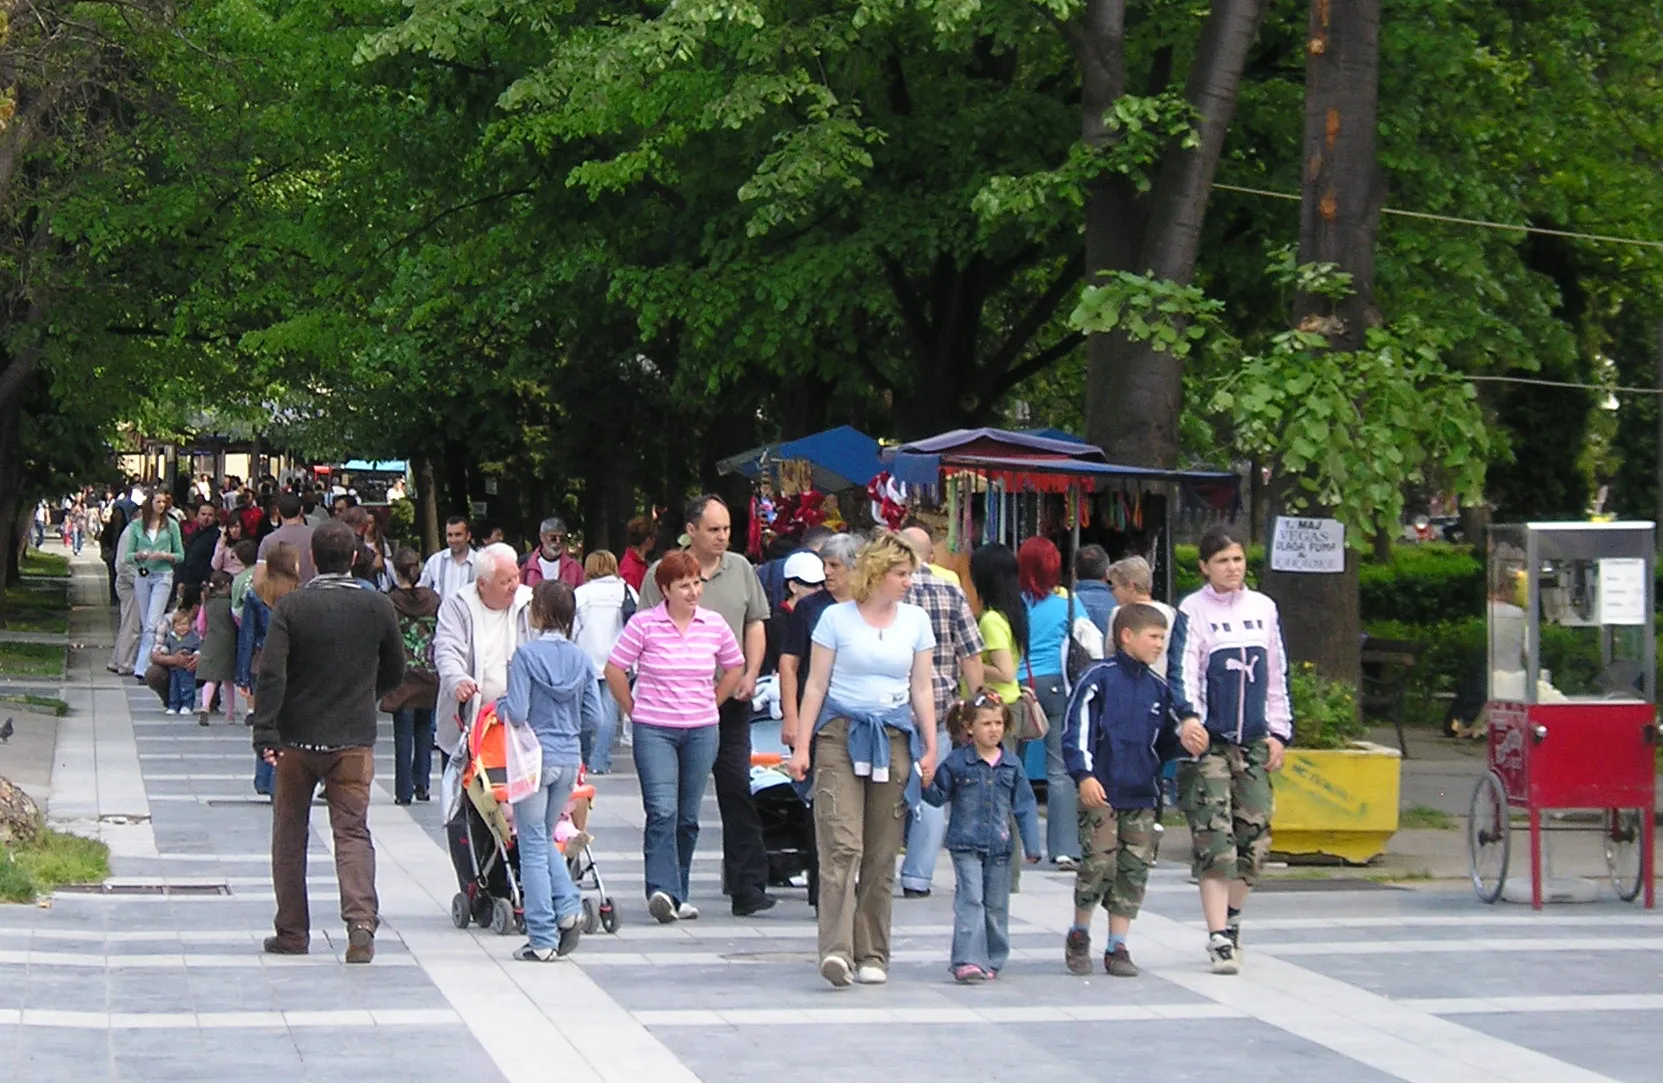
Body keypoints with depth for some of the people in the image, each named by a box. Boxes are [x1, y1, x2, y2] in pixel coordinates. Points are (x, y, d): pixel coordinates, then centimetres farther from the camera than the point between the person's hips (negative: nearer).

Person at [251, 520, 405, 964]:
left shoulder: (291, 607, -6)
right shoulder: (378, 607, 0)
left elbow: (271, 672, -15)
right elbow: (395, 673, 10)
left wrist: (265, 732, -16)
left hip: (297, 737, -1)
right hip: (354, 740, 1)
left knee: (290, 832, 13)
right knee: (352, 831, 1)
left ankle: (292, 931, 17)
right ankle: (361, 923, -20)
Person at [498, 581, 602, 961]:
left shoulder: (526, 655, -12)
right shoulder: (581, 658, 3)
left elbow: (516, 713, -15)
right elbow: (593, 716, 4)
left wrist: (499, 705, 6)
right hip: (569, 756, 5)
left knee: (533, 845, 2)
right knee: (546, 837, 21)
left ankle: (542, 939, 2)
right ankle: (568, 909, 3)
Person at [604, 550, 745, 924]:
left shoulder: (714, 624, 4)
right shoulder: (644, 624, -6)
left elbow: (735, 668, 19)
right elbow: (615, 670, 0)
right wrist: (635, 710, 3)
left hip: (702, 732, 3)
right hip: (654, 732, -3)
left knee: (688, 817, 7)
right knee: (662, 811, -15)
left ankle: (678, 894, 17)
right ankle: (662, 891, -20)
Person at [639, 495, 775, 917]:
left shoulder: (740, 569, 9)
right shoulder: (663, 573, -3)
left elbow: (754, 625, 15)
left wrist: (750, 675, 2)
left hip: (731, 700, 3)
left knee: (737, 788, -2)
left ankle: (748, 885, -2)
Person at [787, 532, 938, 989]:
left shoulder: (916, 621, 11)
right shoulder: (837, 618, 2)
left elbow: (921, 689, 13)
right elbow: (816, 684, 3)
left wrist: (930, 747, 7)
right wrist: (801, 745, -1)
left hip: (894, 739, 3)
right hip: (841, 734, -3)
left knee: (881, 856, 4)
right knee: (842, 846, -16)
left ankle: (872, 954, 11)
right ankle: (837, 950, -23)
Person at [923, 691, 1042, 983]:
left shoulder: (1012, 765, 7)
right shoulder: (956, 762, 0)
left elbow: (1025, 806, 9)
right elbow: (939, 797, 6)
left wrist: (1032, 846, 3)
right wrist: (927, 786, -16)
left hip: (999, 847, 3)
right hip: (966, 845, -3)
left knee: (996, 906, 8)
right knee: (970, 901, -12)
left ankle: (992, 961, 19)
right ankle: (968, 961, -17)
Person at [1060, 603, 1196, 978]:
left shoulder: (1158, 688, 12)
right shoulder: (1099, 679, -5)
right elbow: (1077, 729, -8)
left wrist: (1183, 742, 0)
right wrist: (1084, 775, -17)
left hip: (1142, 797, 5)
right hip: (1101, 793, -5)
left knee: (1134, 871, 3)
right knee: (1098, 865, -8)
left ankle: (1118, 947, 11)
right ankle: (1079, 936, 13)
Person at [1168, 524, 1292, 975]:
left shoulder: (1263, 608, 12)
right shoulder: (1193, 612, -3)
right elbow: (1181, 671, -13)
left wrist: (1279, 731, 13)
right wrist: (1189, 716, -30)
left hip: (1254, 742, 5)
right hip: (1209, 742, -5)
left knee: (1254, 836, 4)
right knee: (1215, 840, -11)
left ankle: (1231, 918, 25)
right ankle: (1220, 938, -11)